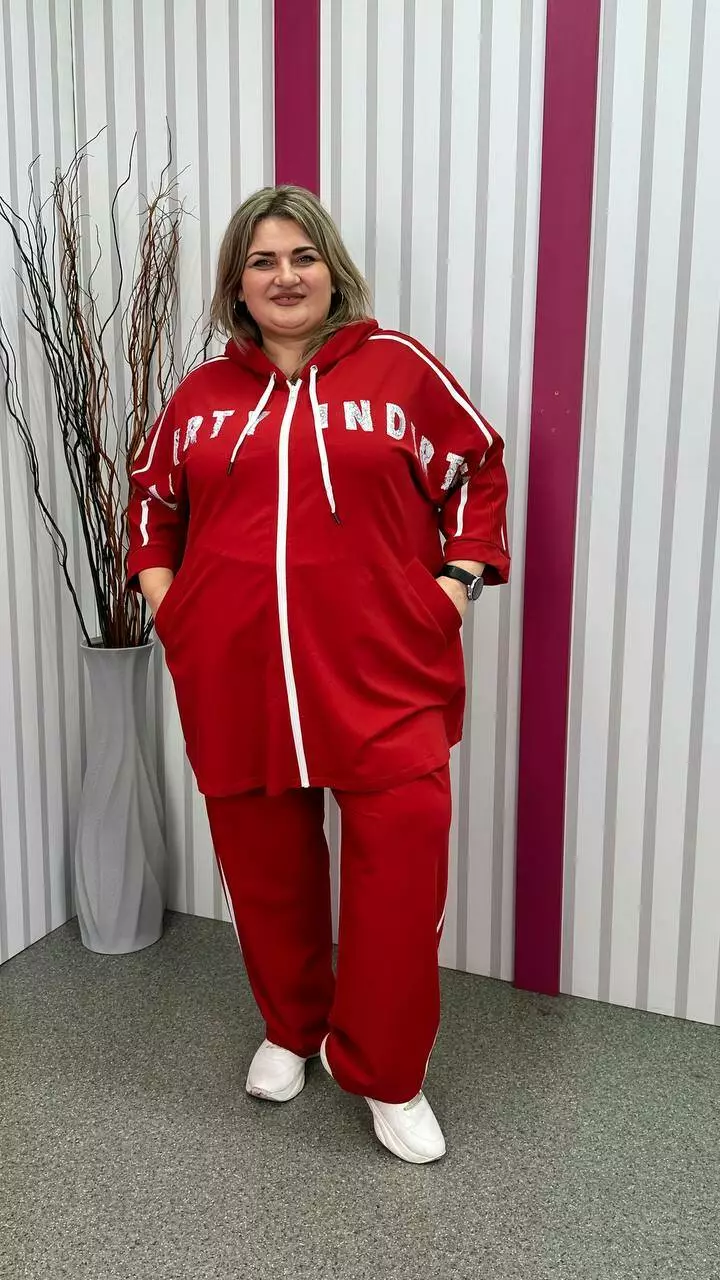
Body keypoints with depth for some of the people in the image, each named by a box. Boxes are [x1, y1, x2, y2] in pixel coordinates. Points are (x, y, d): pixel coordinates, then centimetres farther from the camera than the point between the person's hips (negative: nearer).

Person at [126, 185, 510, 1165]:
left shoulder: (398, 367, 3)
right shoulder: (202, 394, 11)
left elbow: (477, 469, 10)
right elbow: (152, 494, 24)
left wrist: (457, 578, 1)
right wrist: (159, 587, 11)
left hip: (381, 674, -2)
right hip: (236, 678, 3)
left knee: (404, 863, -7)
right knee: (265, 865, 13)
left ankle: (385, 1074, 16)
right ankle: (291, 1029, 38)